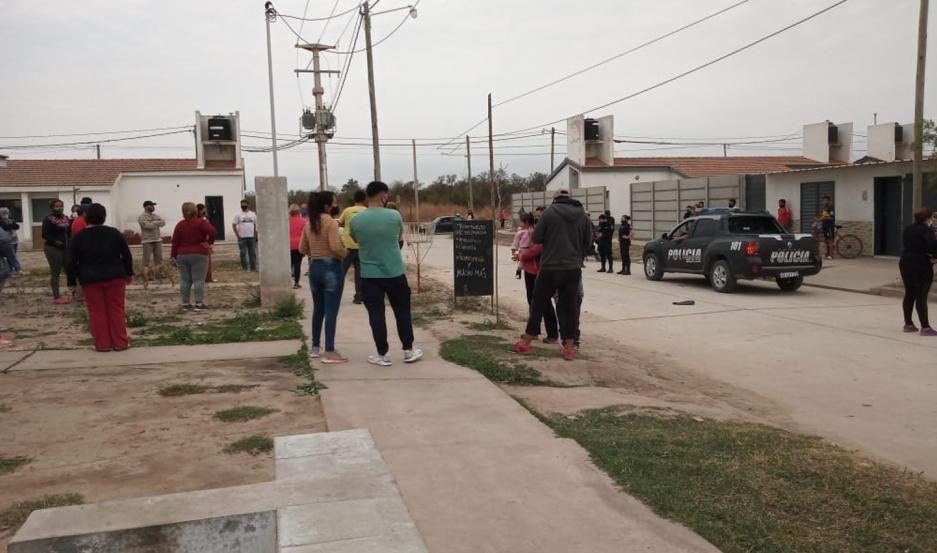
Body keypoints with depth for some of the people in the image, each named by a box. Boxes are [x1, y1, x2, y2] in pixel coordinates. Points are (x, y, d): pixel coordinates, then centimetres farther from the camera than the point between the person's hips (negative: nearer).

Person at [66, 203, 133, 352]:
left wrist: (75, 278, 12)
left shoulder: (77, 237, -2)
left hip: (90, 279, -1)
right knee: (117, 310, 6)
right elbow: (126, 255, 4)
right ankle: (120, 342, 6)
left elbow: (71, 262, -1)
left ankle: (102, 344, 6)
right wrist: (129, 273, 15)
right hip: (115, 277, 1)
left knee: (97, 312, 5)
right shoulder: (115, 233, 1)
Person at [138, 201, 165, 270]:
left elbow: (163, 222, 2)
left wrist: (154, 223, -12)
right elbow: (147, 225, -18)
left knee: (159, 258, 8)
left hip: (157, 240, 6)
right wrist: (157, 223, -4)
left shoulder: (156, 216, 17)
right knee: (146, 259, -4)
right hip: (147, 241, -6)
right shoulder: (142, 217, -3)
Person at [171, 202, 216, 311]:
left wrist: (174, 256, 9)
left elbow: (175, 242, 6)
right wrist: (209, 242, -9)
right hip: (199, 255, -4)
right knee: (199, 280, -3)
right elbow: (211, 230, -23)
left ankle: (185, 304, 10)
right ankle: (199, 304, -5)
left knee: (185, 280, 7)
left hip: (182, 256, 4)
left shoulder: (179, 225, 7)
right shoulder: (200, 222, -7)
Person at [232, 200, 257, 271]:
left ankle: (253, 268, 10)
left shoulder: (253, 214, 11)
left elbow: (255, 225, 14)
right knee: (243, 253, -2)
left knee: (253, 253, 4)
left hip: (251, 237, 3)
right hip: (242, 238, -3)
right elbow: (234, 226, 0)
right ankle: (244, 268, 3)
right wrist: (238, 236, -7)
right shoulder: (238, 215, 2)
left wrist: (255, 235, 5)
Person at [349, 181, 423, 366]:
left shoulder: (356, 220, -5)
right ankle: (408, 351, 20)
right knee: (402, 312, 13)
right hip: (395, 273, 0)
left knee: (376, 315, 6)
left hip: (369, 275, 0)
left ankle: (382, 355, 10)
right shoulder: (394, 215, -7)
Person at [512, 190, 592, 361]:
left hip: (550, 268, -3)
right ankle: (569, 348, 11)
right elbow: (587, 243, 11)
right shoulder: (583, 216, 6)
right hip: (573, 269, 3)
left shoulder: (549, 212, -5)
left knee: (538, 305, 8)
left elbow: (536, 238, -3)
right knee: (570, 308, 9)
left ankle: (525, 343, 16)